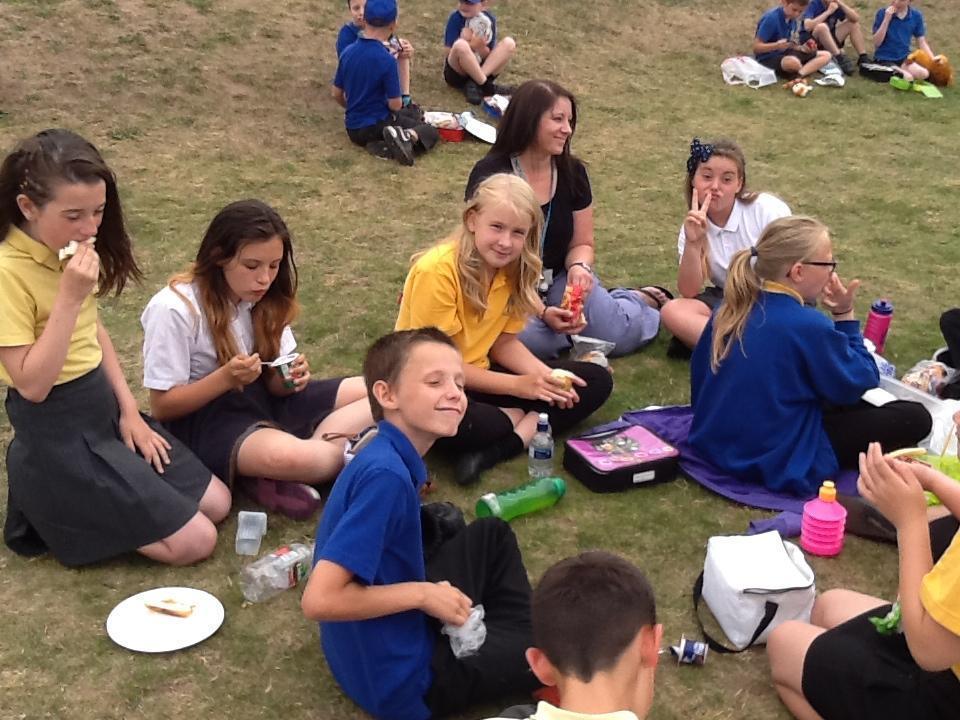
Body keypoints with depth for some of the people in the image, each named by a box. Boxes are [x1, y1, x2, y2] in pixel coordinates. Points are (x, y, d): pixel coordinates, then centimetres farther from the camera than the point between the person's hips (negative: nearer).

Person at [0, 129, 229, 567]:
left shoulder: (70, 251, 2)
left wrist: (129, 408, 6)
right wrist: (69, 297, -30)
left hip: (103, 408, 8)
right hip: (56, 433, -8)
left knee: (216, 503, 9)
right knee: (195, 541, -8)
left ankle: (85, 506, 17)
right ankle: (57, 516, 6)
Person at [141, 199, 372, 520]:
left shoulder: (265, 299, 0)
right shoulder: (173, 309, -18)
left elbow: (273, 385, 3)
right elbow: (162, 406, -15)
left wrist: (288, 378, -21)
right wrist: (226, 377, -29)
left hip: (260, 400, 7)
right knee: (294, 459, -39)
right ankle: (349, 450, -8)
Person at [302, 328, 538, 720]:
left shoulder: (393, 459, 0)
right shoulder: (385, 474, -28)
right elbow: (319, 599, -32)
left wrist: (429, 596, -2)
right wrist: (423, 594, -21)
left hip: (402, 627, 8)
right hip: (403, 676, -8)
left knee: (492, 534, 21)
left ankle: (519, 637, 22)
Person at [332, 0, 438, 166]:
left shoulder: (347, 52, -4)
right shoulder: (387, 60, -22)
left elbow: (336, 94, 6)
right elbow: (395, 105, -15)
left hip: (353, 129, 6)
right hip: (377, 126, -6)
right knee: (432, 132, 13)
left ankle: (382, 145, -2)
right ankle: (408, 136, -19)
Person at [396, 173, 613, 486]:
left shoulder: (512, 268, -3)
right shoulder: (436, 271, -24)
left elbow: (504, 342, 4)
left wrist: (547, 377, -16)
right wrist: (517, 386, -23)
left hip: (479, 376, 8)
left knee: (597, 381, -3)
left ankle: (497, 450, -19)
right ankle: (529, 419, -10)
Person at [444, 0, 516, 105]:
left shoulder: (489, 19, -1)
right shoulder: (456, 18, -9)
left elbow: (489, 56, 0)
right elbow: (450, 51, -12)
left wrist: (481, 47, -21)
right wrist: (472, 45, -25)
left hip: (479, 71, 4)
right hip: (456, 74, -4)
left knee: (509, 43, -14)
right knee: (461, 45, -33)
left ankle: (474, 85, -22)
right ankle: (485, 85, -21)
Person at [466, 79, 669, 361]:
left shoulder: (572, 172, -2)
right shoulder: (490, 175, -16)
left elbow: (581, 243, 7)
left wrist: (579, 267, -19)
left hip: (558, 280, 4)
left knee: (618, 336, -17)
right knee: (528, 339, -36)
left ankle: (640, 300, 19)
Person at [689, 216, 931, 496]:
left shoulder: (731, 309, -2)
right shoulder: (810, 326, -22)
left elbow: (699, 376, 8)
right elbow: (859, 385, -8)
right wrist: (844, 315, -6)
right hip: (778, 463, -7)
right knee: (914, 417, -3)